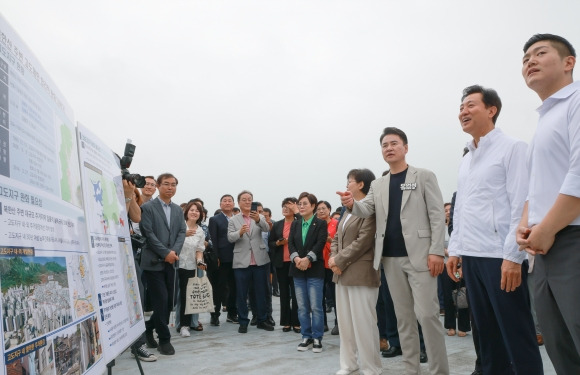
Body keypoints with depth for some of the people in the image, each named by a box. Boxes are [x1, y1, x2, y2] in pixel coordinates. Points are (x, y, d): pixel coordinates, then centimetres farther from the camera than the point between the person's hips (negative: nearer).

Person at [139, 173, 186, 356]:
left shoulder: (178, 210, 15)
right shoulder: (147, 207, -4)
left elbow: (182, 232, 7)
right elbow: (148, 233, -11)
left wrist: (174, 251, -10)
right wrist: (166, 253, -15)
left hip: (171, 262, 6)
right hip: (154, 262, -6)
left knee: (170, 301, 8)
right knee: (161, 301, -4)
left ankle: (148, 328, 30)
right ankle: (164, 339, 11)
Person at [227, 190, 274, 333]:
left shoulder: (260, 217, 6)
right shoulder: (233, 220, 5)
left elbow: (266, 228, -14)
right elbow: (230, 237, -7)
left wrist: (258, 219, -36)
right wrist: (240, 232, -28)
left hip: (260, 261, 1)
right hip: (241, 262, -1)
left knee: (261, 292, 9)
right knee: (241, 294, 5)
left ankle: (262, 320, 21)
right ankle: (243, 322, 17)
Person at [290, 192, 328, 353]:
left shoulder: (321, 223, -1)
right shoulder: (295, 224, 12)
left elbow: (320, 244, -13)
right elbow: (290, 243, 1)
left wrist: (307, 259, -24)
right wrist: (296, 258, -18)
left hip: (315, 270, -4)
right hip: (298, 270, 4)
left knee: (316, 306, -2)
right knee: (302, 306, 8)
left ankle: (317, 338, 10)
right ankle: (306, 337, 19)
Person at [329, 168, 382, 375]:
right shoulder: (348, 210, 19)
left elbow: (363, 241, -17)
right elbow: (336, 237, 16)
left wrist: (339, 260, -13)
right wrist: (334, 259, -2)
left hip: (361, 274, -9)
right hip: (342, 274, 9)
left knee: (363, 323, -2)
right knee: (345, 321, 14)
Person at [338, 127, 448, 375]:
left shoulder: (424, 177, 2)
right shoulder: (378, 185, 14)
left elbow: (437, 216, -4)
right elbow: (366, 210, 2)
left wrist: (436, 251, -14)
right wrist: (352, 204, -22)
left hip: (420, 256, -4)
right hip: (391, 259, 5)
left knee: (426, 314, -6)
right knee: (403, 317, 11)